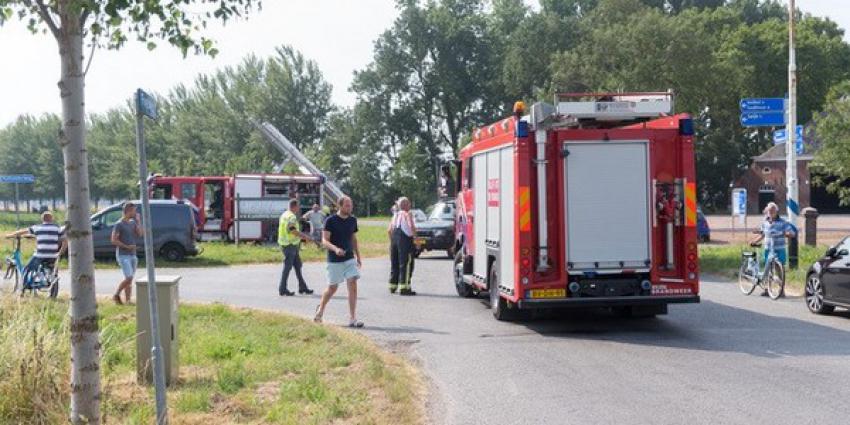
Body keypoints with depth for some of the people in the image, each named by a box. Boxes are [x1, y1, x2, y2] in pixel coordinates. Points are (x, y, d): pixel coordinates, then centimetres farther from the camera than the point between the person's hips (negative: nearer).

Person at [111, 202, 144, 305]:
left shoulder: (133, 222, 13)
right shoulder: (119, 224, -8)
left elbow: (140, 234, 4)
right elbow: (114, 240, -12)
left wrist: (138, 221, -1)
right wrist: (126, 246, -16)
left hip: (133, 255, 7)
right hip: (123, 255, -7)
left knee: (130, 280, 5)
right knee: (128, 278, -15)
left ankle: (128, 301, 7)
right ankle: (116, 295, 3)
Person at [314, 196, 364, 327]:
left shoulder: (353, 220, 6)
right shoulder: (330, 221, -10)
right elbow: (324, 241, -14)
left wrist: (358, 257, 18)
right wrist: (335, 249, -32)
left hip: (350, 259, 4)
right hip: (334, 261, -4)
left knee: (353, 286, -8)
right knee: (332, 288, 7)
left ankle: (352, 319, -5)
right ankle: (320, 309, 35)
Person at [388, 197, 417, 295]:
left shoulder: (395, 215, 15)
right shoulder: (408, 214, -5)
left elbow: (389, 230, 13)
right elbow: (412, 227, -19)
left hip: (394, 238, 7)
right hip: (405, 239, -7)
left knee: (394, 264, 15)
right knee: (406, 264, -6)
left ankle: (392, 286, 21)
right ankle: (404, 287, -11)